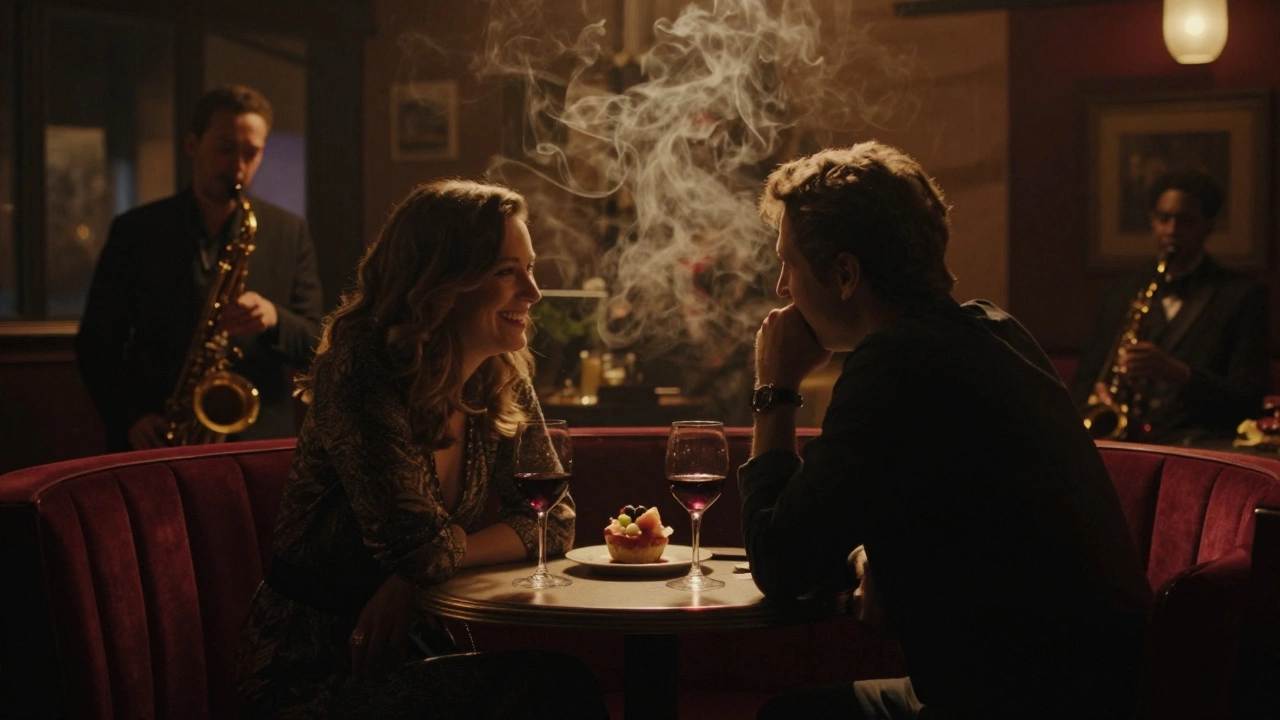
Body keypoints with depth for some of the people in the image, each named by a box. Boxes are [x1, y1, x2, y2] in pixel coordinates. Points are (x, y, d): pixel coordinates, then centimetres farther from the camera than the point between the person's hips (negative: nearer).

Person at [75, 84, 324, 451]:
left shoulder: (289, 233, 9)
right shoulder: (136, 231, 6)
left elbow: (316, 346, 6)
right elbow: (96, 344, 8)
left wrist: (274, 319, -14)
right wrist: (129, 419, -7)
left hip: (258, 444, 1)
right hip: (156, 445, -1)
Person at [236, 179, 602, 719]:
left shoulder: (503, 380, 2)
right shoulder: (361, 373, -19)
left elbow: (553, 521, -1)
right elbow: (424, 548, -24)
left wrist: (411, 579, -12)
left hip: (417, 648, 6)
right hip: (310, 675, -6)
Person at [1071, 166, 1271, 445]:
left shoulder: (1243, 296, 7)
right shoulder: (1119, 295, 20)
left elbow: (1248, 398, -1)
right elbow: (1083, 381, 22)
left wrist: (1178, 372, -17)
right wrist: (1097, 395, -3)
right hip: (1121, 444, 3)